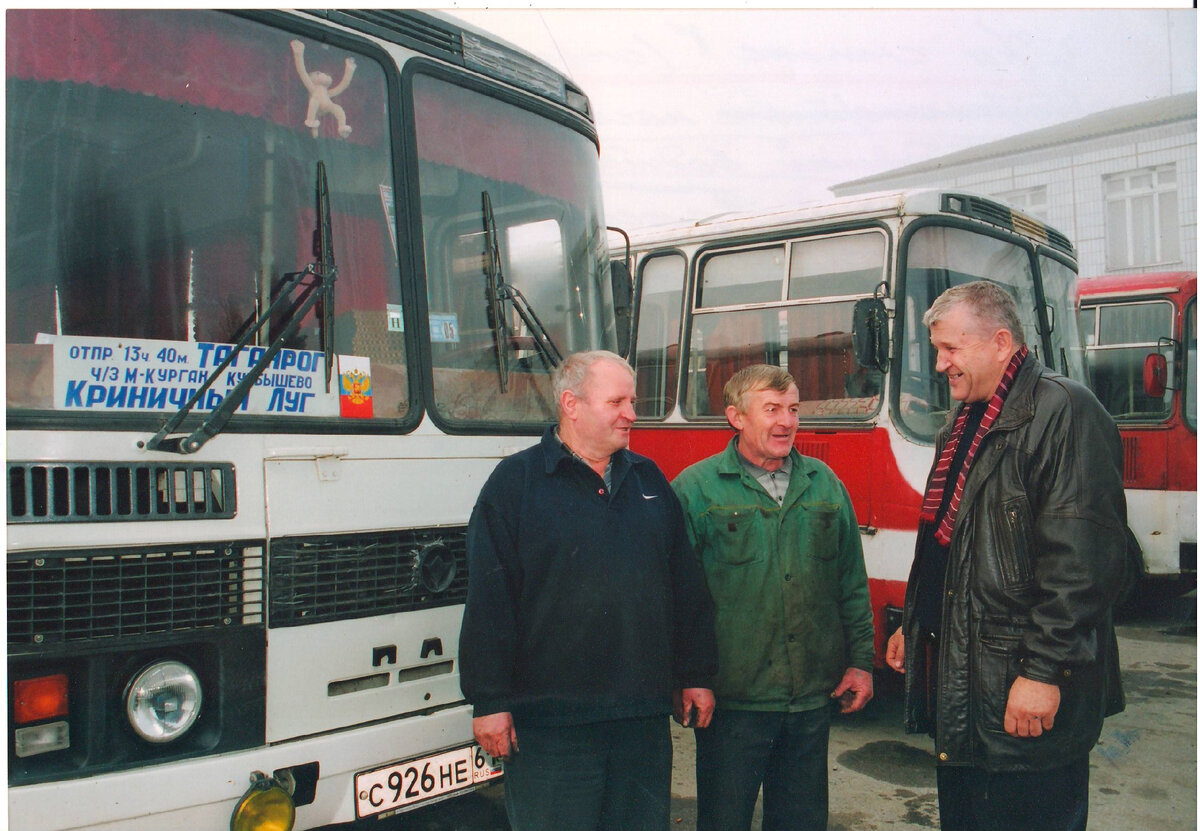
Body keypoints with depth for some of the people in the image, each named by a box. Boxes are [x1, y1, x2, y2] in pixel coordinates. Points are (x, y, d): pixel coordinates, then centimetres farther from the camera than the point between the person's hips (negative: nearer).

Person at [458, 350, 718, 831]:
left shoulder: (649, 480, 12)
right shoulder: (516, 481, -4)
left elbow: (687, 587, 14)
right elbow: (489, 599, -8)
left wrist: (695, 676, 12)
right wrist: (490, 701, -11)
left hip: (644, 716, 5)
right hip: (549, 717, -4)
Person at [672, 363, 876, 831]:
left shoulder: (825, 485, 9)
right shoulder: (694, 489, -5)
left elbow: (852, 585, 14)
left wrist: (861, 661, 11)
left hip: (813, 699, 4)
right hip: (732, 700, -4)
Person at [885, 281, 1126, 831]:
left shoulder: (1064, 411, -14)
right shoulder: (963, 424, 15)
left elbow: (1081, 562, -21)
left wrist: (1043, 671, -23)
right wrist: (913, 624, 22)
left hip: (1028, 701, -9)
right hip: (956, 684, 9)